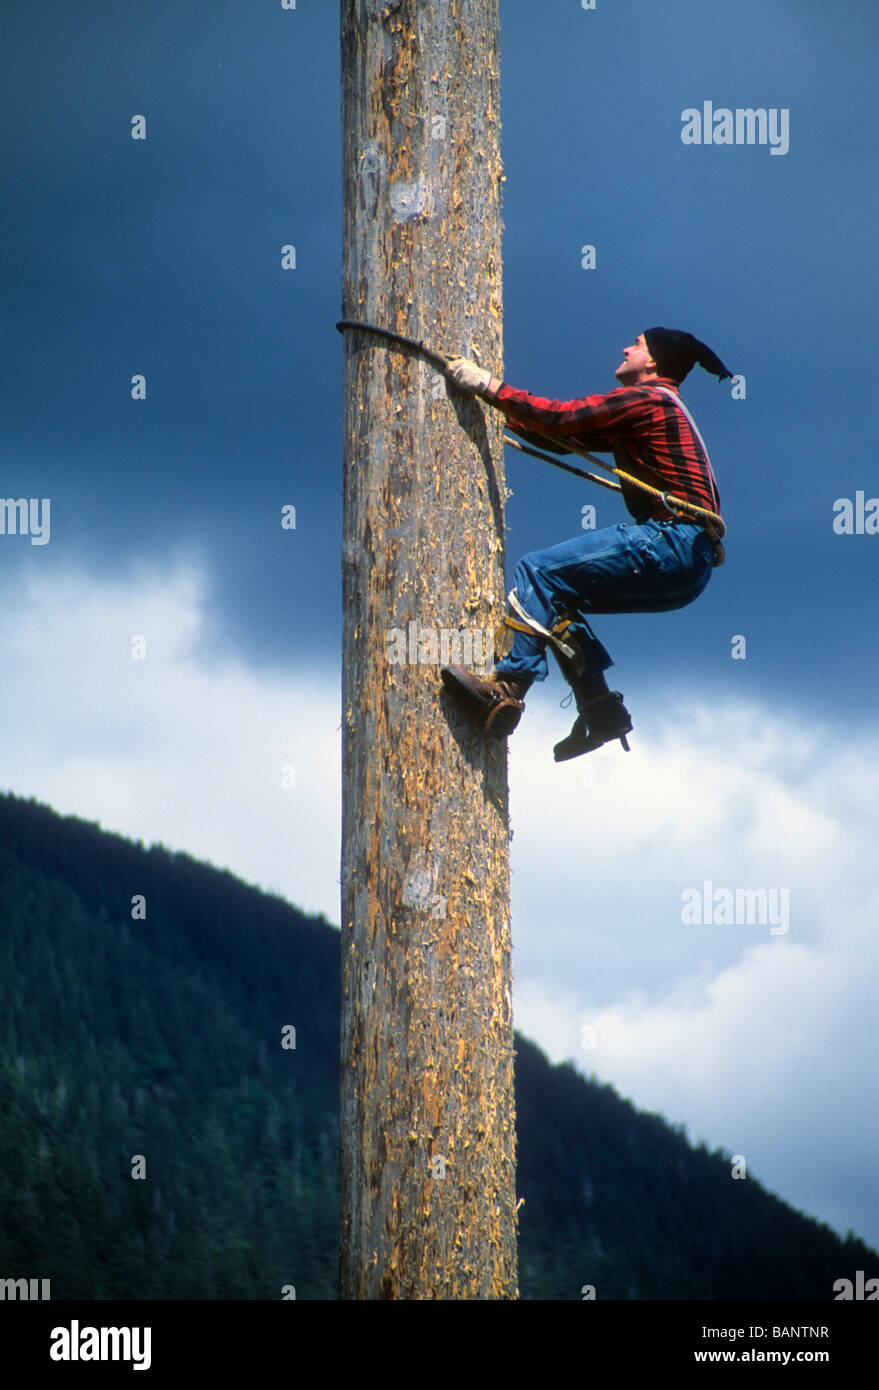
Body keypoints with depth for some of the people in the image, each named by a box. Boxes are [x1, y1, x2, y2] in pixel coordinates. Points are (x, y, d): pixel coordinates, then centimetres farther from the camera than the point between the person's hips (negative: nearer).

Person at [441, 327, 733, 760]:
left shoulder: (648, 400, -3)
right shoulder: (662, 409, 27)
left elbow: (563, 418, -12)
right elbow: (567, 437, 28)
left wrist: (488, 386, -7)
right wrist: (505, 410, 27)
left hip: (673, 542, -10)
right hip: (687, 567, 10)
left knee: (539, 571, -15)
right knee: (555, 597, 14)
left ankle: (507, 687, -26)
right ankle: (600, 710, 5)